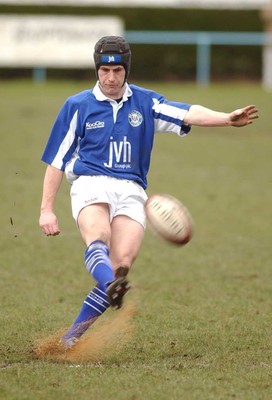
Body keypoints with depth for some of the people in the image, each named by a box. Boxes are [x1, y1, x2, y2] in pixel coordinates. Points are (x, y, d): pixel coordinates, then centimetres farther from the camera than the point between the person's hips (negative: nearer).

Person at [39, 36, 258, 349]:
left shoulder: (145, 102, 13)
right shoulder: (77, 106, 10)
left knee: (122, 261, -18)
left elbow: (188, 114, -3)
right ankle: (113, 287, -62)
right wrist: (46, 210, 8)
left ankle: (75, 334, -11)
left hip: (131, 190, 1)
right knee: (98, 236, -33)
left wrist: (227, 119, -21)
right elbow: (56, 160, 13)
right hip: (90, 183, -1)